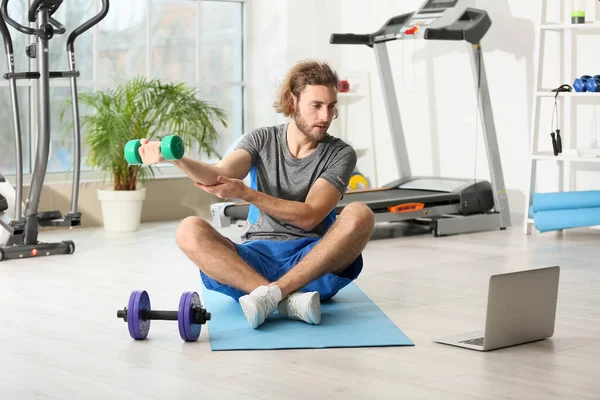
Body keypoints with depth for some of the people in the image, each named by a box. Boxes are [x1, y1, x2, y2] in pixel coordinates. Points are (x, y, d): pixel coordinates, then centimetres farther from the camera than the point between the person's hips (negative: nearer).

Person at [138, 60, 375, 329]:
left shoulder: (341, 154, 0)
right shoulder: (261, 140, 5)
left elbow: (309, 216, -13)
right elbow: (221, 175, -15)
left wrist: (245, 193, -23)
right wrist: (176, 159, -35)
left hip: (313, 263, -1)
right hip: (256, 258, 1)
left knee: (360, 215, -29)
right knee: (189, 231, -26)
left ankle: (273, 293, -35)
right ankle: (289, 300, -39)